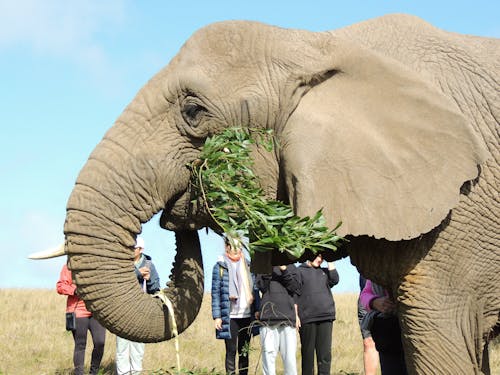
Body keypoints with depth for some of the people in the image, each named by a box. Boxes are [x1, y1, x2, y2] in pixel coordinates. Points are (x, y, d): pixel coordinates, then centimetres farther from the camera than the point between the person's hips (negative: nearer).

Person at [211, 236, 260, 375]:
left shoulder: (247, 265, 14)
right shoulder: (220, 266, 2)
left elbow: (255, 289, 15)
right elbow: (215, 292, -1)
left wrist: (257, 309, 5)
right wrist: (217, 316, -8)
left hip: (247, 315, 4)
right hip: (230, 316, -4)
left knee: (244, 351, 6)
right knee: (231, 350, -4)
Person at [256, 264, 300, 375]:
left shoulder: (290, 267, 14)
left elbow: (294, 287, 1)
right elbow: (261, 287, -2)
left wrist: (284, 270, -9)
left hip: (287, 316, 1)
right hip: (268, 315, 0)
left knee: (289, 353, -4)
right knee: (268, 353, -3)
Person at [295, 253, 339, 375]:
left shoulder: (324, 272, 21)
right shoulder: (300, 271, 7)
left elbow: (334, 280, 1)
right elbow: (294, 295, 1)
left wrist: (330, 261, 4)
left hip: (326, 317, 3)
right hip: (307, 319, -3)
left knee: (325, 353, -3)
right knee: (308, 352, 2)